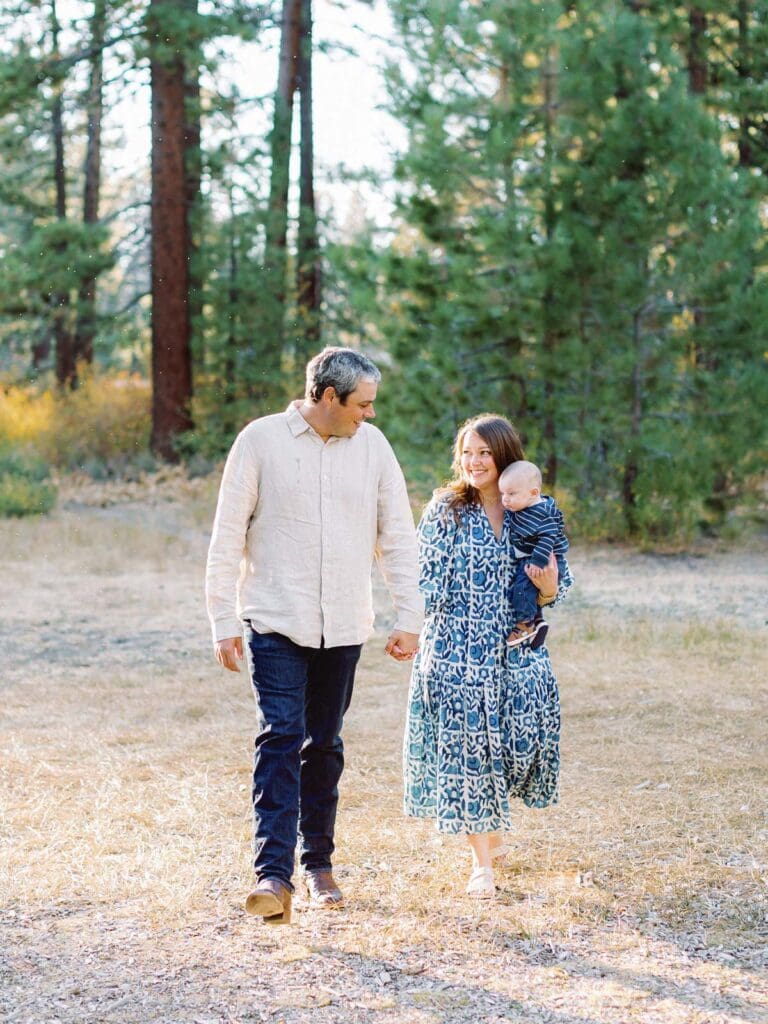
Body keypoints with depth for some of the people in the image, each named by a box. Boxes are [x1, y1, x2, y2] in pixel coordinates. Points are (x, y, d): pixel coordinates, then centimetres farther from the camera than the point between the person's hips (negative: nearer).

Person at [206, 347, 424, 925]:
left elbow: (397, 536, 9)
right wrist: (224, 622, -4)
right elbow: (228, 537, -2)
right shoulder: (262, 440, -4)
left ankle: (318, 863, 22)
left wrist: (409, 618, 5)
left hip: (344, 626, 3)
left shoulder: (372, 445, 5)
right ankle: (274, 874, -16)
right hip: (275, 621, -3)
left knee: (324, 744, 10)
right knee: (281, 738, -13)